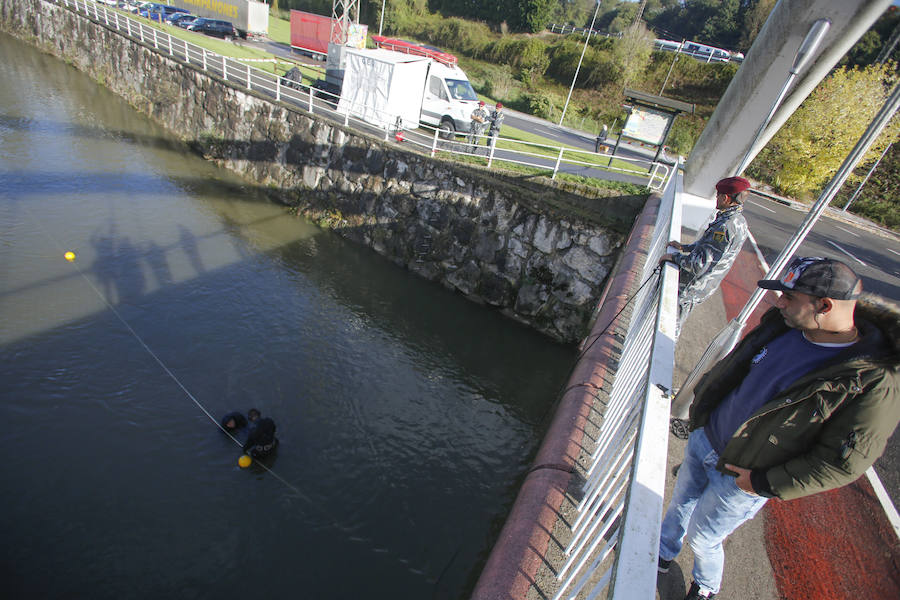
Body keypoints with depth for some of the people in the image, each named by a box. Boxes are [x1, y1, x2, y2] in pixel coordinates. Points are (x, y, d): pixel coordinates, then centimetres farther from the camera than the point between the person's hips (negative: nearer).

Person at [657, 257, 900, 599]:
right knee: (681, 501, 26)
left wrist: (763, 483, -18)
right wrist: (701, 402, 9)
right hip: (704, 435, 5)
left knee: (701, 538, 16)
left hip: (738, 478, -5)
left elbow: (844, 461, -20)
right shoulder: (785, 324, -9)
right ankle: (663, 553, 56)